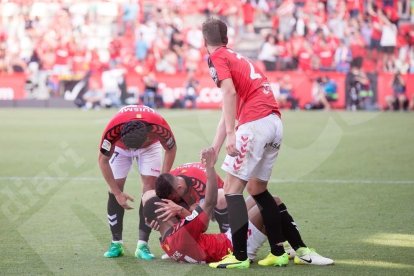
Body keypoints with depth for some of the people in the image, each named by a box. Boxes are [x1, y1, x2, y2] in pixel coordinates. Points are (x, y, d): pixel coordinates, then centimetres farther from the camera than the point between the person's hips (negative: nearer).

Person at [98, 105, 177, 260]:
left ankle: (142, 245, -11)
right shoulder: (113, 129, -41)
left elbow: (171, 149, -17)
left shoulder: (159, 126, -41)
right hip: (119, 146, 0)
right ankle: (116, 243, 3)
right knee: (114, 191, -9)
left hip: (150, 146, 0)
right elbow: (103, 160, -23)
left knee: (150, 188, -14)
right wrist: (118, 193, -23)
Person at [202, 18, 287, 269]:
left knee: (232, 187, -5)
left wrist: (231, 134, -20)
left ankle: (240, 256, -11)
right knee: (257, 188, 18)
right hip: (275, 121, 8)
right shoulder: (237, 58, 29)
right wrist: (213, 152, 30)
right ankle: (279, 252, 18)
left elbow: (230, 92, -14)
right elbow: (228, 113, 30)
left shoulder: (217, 57, 4)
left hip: (255, 122, -8)